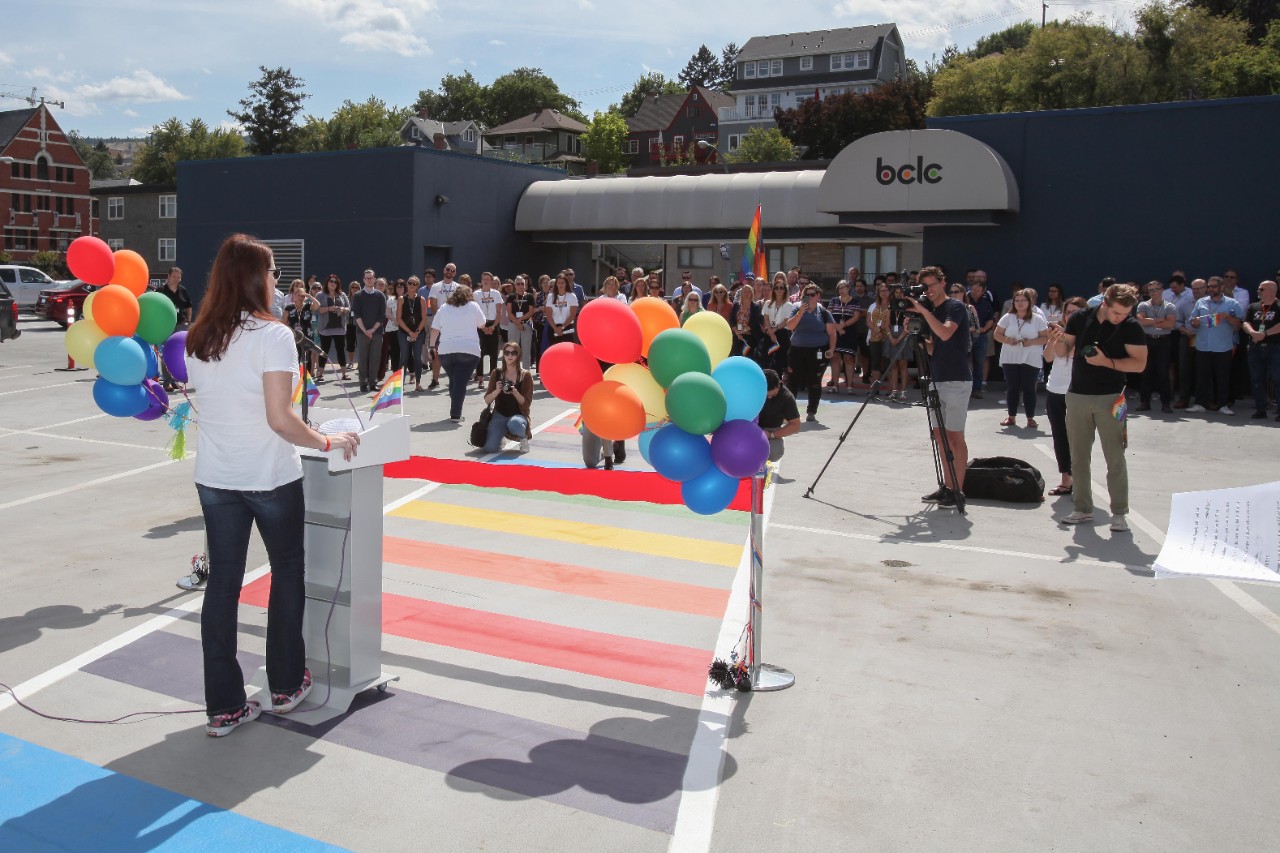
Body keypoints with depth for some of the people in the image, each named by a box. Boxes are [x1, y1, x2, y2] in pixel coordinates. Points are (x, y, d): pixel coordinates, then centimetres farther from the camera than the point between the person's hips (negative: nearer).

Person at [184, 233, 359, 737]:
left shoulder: (198, 339, 4)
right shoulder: (272, 336, -16)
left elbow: (217, 404, 11)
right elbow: (280, 419, -22)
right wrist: (326, 442, -8)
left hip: (214, 477, 5)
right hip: (269, 477, -5)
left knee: (223, 581, 9)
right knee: (287, 570, 15)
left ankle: (223, 707, 14)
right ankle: (286, 685, 25)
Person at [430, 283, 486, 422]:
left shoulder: (443, 308, 10)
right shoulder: (473, 306, 3)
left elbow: (435, 329, 9)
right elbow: (482, 325, 13)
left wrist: (433, 346, 18)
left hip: (446, 351, 3)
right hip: (469, 350, -3)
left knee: (453, 381, 18)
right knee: (461, 383, -4)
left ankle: (455, 411, 22)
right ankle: (455, 414, -9)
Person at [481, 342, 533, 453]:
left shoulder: (526, 375, -3)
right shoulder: (497, 374, 2)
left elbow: (526, 403, -7)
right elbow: (487, 400, 1)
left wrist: (514, 391, -23)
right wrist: (497, 390, -18)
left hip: (518, 414, -2)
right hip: (500, 415, 2)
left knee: (514, 424, -41)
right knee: (490, 448, -20)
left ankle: (524, 436, -5)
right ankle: (501, 435, 16)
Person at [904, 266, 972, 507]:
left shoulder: (955, 307, -8)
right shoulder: (931, 311, 16)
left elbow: (945, 333, -25)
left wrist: (923, 311, -23)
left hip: (956, 381, -8)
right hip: (936, 380, 8)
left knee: (954, 436, -6)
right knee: (940, 435, 9)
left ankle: (957, 490, -1)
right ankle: (947, 486, 16)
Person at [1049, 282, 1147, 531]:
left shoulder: (1131, 327, -6)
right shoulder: (1081, 318, 1)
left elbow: (1139, 364, -11)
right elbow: (1061, 353, 6)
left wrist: (1106, 362, -22)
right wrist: (1059, 341, -17)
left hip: (1110, 399, -3)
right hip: (1077, 396, 3)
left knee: (1115, 458, -2)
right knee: (1078, 457, 9)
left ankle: (1119, 513, 7)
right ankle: (1083, 509, 19)